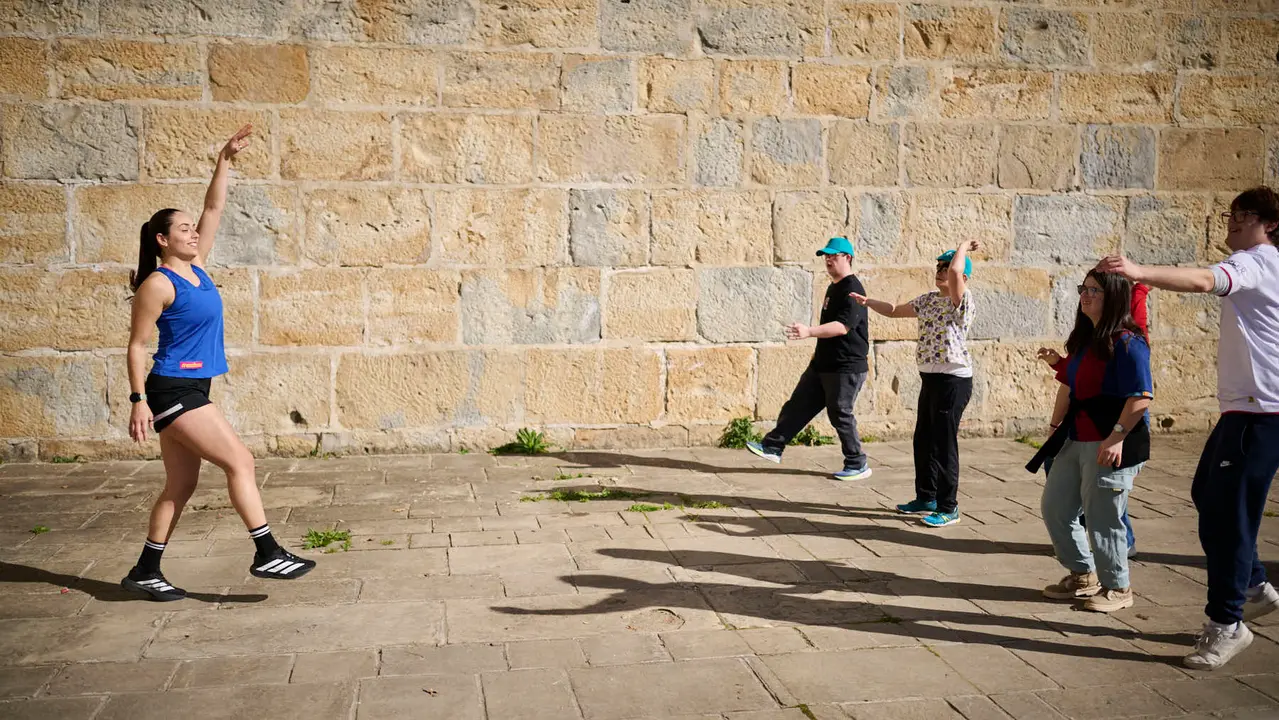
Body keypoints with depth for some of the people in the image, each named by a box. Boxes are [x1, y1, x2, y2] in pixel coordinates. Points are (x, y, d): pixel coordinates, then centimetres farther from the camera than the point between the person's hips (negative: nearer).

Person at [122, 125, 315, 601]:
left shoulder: (196, 268, 10)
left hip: (192, 390, 9)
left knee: (181, 486, 10)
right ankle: (266, 554, -7)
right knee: (240, 461, -10)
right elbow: (137, 345, -11)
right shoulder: (157, 285, -11)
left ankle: (145, 572, 17)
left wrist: (225, 160, 9)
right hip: (172, 390, -9)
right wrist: (139, 400, -16)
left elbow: (213, 209, 13)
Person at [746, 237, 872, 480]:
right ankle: (773, 447, 14)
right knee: (798, 405, 9)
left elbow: (842, 326, -29)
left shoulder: (852, 290, -17)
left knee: (840, 414, -2)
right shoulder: (834, 287, 14)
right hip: (822, 364, 9)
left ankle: (858, 465, 11)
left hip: (846, 367, -9)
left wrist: (809, 332, -37)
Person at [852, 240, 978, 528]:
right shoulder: (929, 300, 13)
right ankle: (926, 497, 30)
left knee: (944, 443, -4)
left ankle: (948, 507, 5)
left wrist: (964, 246, -15)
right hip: (930, 378, 9)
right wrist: (868, 302, 12)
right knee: (924, 441, 16)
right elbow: (895, 310, 25)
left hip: (953, 380, -9)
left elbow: (956, 271, -32)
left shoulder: (962, 300, -13)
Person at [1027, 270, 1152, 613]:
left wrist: (1117, 437, -26)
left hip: (1111, 446, -9)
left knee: (1102, 518, -1)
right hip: (1076, 441, 9)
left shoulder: (1126, 343, -15)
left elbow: (1142, 396, -21)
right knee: (1054, 507, 14)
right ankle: (1083, 575, 30)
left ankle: (1116, 588, 19)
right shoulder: (1083, 339, 13)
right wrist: (1056, 427, 19)